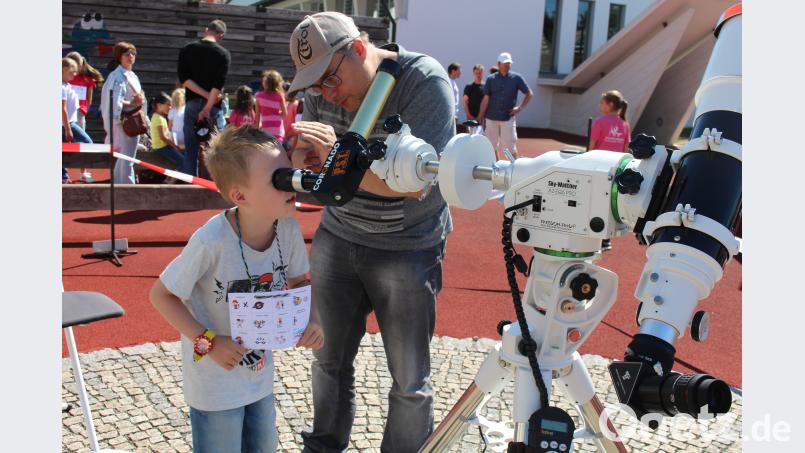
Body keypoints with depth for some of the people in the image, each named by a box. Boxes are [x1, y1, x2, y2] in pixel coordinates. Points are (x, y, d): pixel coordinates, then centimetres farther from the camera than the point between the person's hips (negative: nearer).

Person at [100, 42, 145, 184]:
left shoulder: (133, 76, 17)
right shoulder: (117, 76, -10)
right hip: (124, 121, -9)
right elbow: (115, 101, -19)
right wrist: (133, 104, -15)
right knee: (127, 158, -8)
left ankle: (117, 184, 21)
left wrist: (140, 100, 1)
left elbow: (139, 96, 22)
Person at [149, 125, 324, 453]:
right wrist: (208, 342, -22)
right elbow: (161, 294, -17)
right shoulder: (211, 241, -31)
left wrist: (312, 319, -14)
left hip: (260, 372, 6)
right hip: (215, 379, -5)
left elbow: (299, 281, 3)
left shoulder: (288, 229, -16)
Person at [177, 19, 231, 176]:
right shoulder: (222, 53, -4)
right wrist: (208, 108, -15)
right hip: (214, 105, -3)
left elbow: (184, 78, -4)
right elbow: (219, 85, -15)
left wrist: (206, 95, -8)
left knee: (190, 150, 6)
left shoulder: (187, 50, 6)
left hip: (191, 103, 3)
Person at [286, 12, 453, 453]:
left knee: (410, 381, 2)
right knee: (329, 358, 15)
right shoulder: (321, 90, -4)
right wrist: (302, 156, -25)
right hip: (336, 238, 5)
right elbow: (301, 163, -1)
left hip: (408, 247, -5)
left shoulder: (425, 81, -20)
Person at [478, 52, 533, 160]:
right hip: (491, 118, 2)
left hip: (508, 118, -2)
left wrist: (520, 108, -6)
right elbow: (485, 99, 4)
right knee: (492, 146, 8)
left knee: (510, 147, -1)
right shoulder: (491, 79, 3)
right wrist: (480, 118, 1)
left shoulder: (516, 78, 1)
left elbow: (529, 94, 6)